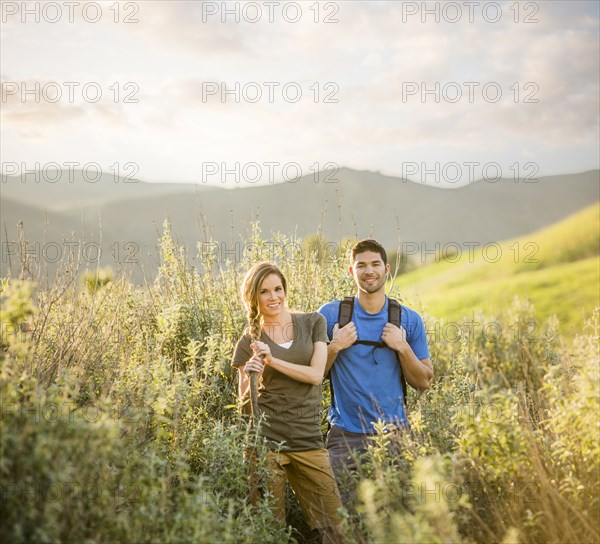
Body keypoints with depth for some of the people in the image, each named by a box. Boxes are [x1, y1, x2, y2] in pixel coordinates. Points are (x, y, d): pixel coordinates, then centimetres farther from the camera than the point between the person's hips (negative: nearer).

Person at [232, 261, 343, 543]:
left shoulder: (313, 323, 7)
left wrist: (273, 360, -14)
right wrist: (250, 376, -14)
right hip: (266, 441, -1)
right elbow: (244, 401, 6)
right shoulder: (249, 341, 5)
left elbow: (316, 374, -4)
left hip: (308, 438, 1)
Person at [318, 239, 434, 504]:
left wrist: (402, 347, -9)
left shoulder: (409, 320, 4)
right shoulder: (330, 314, 0)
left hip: (394, 433, 1)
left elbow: (423, 382, 5)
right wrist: (335, 347, -12)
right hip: (345, 434, -1)